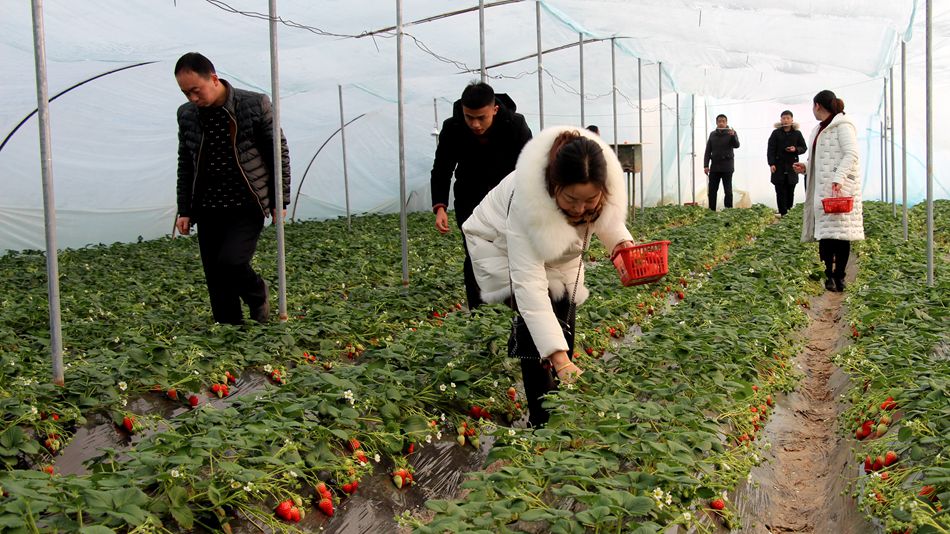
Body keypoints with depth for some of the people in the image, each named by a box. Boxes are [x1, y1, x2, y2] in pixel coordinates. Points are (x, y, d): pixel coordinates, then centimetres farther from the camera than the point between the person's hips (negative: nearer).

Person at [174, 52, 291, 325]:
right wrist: (184, 210, 11)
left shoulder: (255, 105, -7)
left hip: (247, 205, -4)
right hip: (208, 209, 4)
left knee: (231, 261, -20)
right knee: (216, 281, 2)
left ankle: (258, 296, 11)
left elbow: (279, 152, 0)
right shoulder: (186, 114, 5)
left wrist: (280, 200, -1)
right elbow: (185, 164, 15)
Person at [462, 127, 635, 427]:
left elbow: (608, 214, -3)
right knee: (536, 322, -22)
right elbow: (529, 284, -47)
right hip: (502, 247, -5)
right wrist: (560, 360, -53)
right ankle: (543, 422, -11)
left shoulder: (605, 186, -31)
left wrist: (622, 242, -26)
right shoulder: (526, 201, -45)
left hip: (556, 255, 5)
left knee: (561, 330, -2)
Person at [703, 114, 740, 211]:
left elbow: (736, 145, -14)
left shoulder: (731, 133, 1)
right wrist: (706, 165, 1)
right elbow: (708, 151, 9)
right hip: (715, 166, 3)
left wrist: (733, 136, -33)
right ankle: (711, 211, 6)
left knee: (728, 190, 0)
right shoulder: (712, 134, 10)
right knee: (712, 190, 2)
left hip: (727, 167, -3)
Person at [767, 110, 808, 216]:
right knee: (780, 192, -4)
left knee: (790, 191, 4)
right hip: (779, 166, -1)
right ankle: (783, 213, -3)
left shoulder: (797, 133, 7)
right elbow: (771, 149, 0)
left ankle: (790, 212, 11)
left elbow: (804, 148, 11)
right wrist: (771, 163, -10)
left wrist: (796, 149, -11)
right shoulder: (776, 133, 4)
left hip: (792, 166, 1)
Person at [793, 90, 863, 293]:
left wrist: (838, 178, -27)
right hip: (822, 188, 8)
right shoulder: (820, 129, 22)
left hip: (839, 188, -8)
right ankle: (828, 276, 4)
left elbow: (851, 154, -16)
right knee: (825, 232, 3)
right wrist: (806, 167, 11)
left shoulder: (842, 126, -6)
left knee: (839, 231, -7)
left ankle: (838, 277, -3)